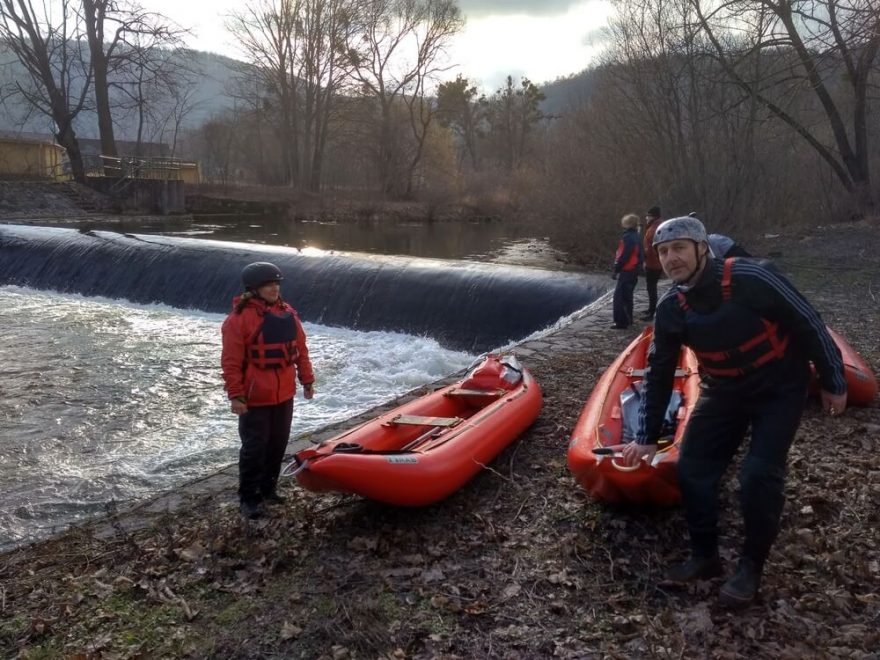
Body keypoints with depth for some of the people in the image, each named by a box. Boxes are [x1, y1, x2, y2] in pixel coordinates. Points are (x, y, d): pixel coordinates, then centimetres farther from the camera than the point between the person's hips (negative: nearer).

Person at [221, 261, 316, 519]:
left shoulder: (288, 313, 5)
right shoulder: (240, 317, -14)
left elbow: (300, 349, 13)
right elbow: (231, 361, -15)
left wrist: (307, 380, 13)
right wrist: (235, 395, -17)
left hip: (284, 394, 6)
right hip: (254, 398, -6)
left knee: (278, 444, 16)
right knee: (254, 448, 1)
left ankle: (267, 488, 32)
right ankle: (249, 498, 14)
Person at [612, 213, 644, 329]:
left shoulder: (627, 237, -18)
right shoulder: (636, 236, 12)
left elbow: (624, 255, -21)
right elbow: (640, 254, 16)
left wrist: (616, 269, -15)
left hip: (626, 271, -10)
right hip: (634, 270, 10)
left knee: (619, 297, -7)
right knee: (627, 296, 19)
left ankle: (621, 322, -8)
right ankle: (628, 319, 27)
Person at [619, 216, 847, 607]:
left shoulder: (748, 278, -27)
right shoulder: (670, 309, -12)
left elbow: (808, 323, -16)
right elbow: (658, 374, -2)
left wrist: (833, 381, -8)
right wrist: (647, 437, 0)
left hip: (779, 390, -5)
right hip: (724, 393, 5)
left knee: (759, 476, -13)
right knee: (693, 470, 0)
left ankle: (751, 568, 8)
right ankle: (705, 556, 20)